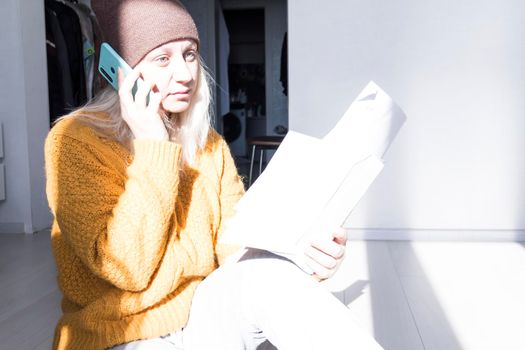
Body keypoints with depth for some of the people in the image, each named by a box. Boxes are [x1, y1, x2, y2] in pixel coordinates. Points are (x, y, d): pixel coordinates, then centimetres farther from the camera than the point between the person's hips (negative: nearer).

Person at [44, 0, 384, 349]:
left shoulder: (208, 143, 4)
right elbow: (126, 267, -20)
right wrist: (153, 148, -20)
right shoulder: (76, 140, -12)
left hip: (201, 319, 4)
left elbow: (236, 244, -1)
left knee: (265, 270, -27)